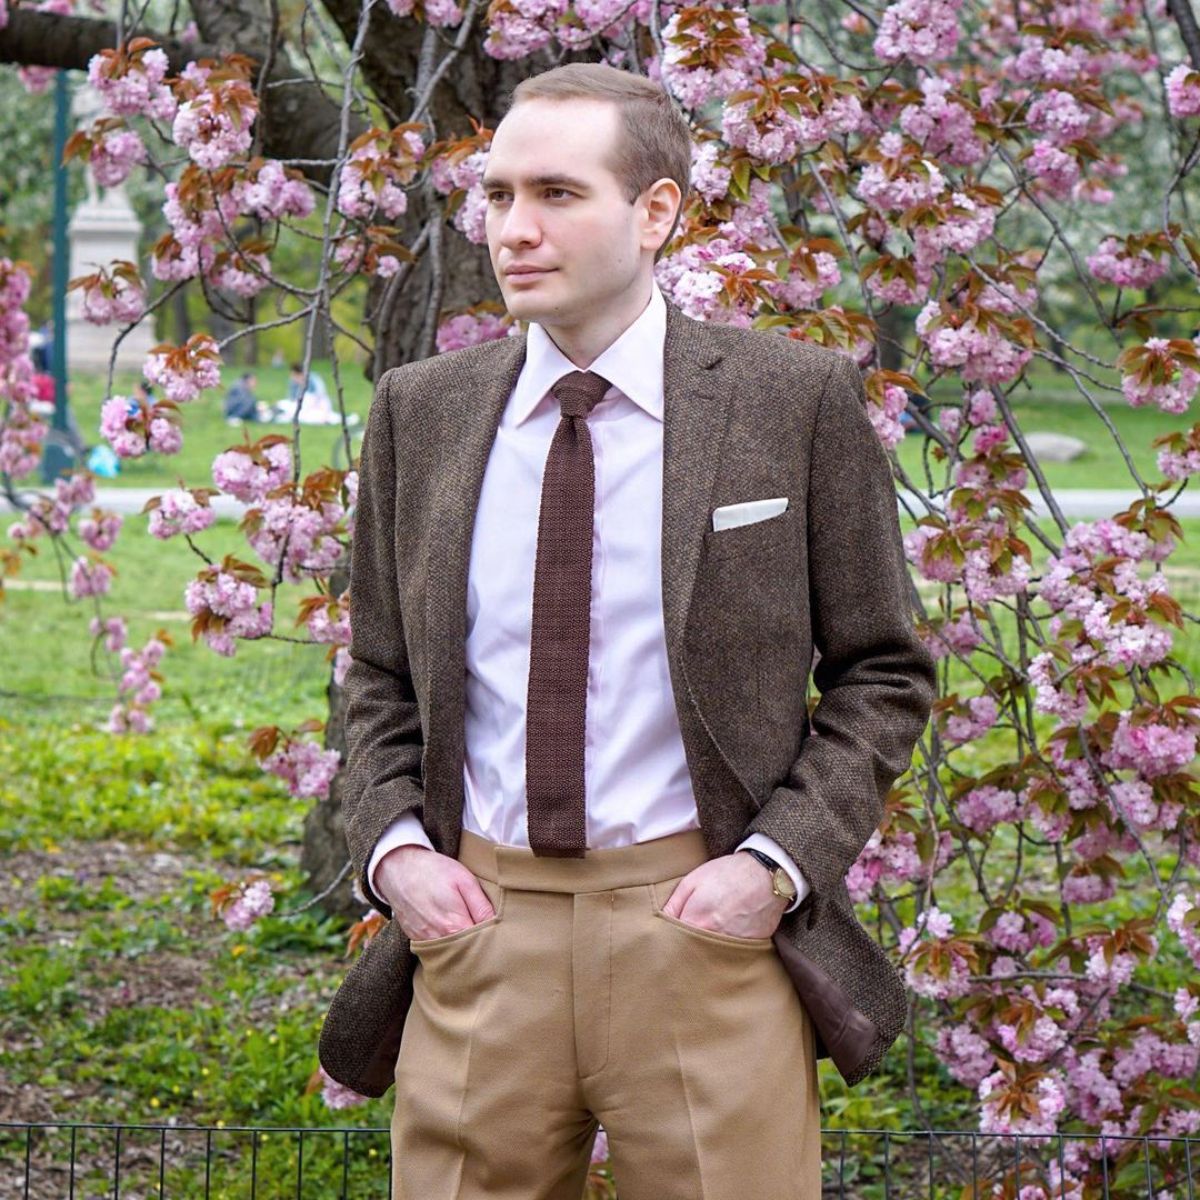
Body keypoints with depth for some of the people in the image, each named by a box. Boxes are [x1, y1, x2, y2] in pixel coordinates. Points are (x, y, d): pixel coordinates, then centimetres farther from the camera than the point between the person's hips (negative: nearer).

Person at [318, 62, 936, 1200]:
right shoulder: (419, 410, 8)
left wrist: (779, 862, -8)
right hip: (476, 931, 3)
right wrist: (389, 847, -1)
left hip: (705, 927, -2)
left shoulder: (797, 400, -1)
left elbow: (882, 673, 4)